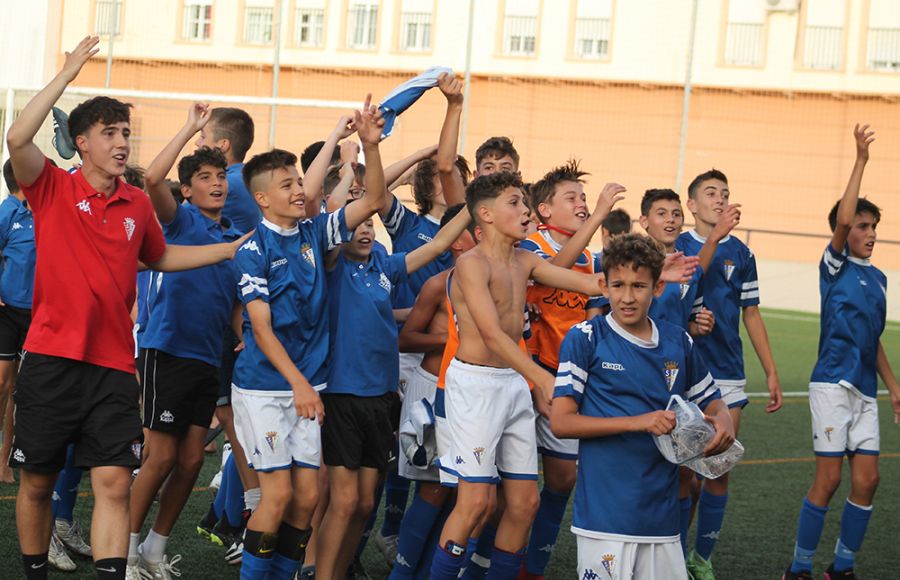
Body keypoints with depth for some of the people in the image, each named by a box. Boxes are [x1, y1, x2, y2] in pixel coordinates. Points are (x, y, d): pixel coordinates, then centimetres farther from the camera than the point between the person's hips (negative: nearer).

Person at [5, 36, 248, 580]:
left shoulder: (137, 204, 11)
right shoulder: (53, 189, -1)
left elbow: (159, 257, 30)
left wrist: (233, 249, 25)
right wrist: (67, 74, -19)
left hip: (114, 364, 3)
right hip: (52, 359, -3)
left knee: (114, 483, -7)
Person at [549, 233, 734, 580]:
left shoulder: (679, 343, 8)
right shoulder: (586, 338, -4)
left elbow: (711, 402, 21)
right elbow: (560, 422, -9)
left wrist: (723, 422, -3)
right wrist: (638, 422, -17)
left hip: (661, 510, 4)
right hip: (604, 510, -4)